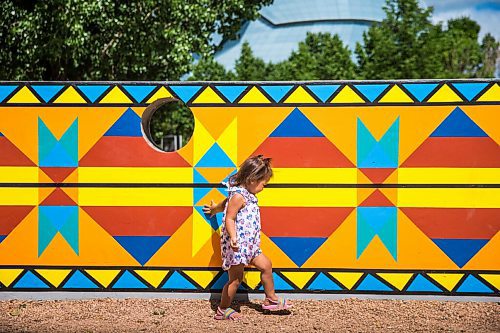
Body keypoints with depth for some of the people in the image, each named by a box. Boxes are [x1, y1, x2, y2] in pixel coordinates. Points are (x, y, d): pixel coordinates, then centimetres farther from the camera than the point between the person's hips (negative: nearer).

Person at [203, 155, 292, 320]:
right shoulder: (239, 196, -19)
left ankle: (271, 299, 27)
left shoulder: (246, 195, 12)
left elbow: (226, 202, 29)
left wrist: (215, 208, 48)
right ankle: (223, 310, 11)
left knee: (266, 265, 13)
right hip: (237, 245, -10)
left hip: (249, 244, 10)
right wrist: (233, 238, -36)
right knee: (236, 279, -1)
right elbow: (229, 219, -24)